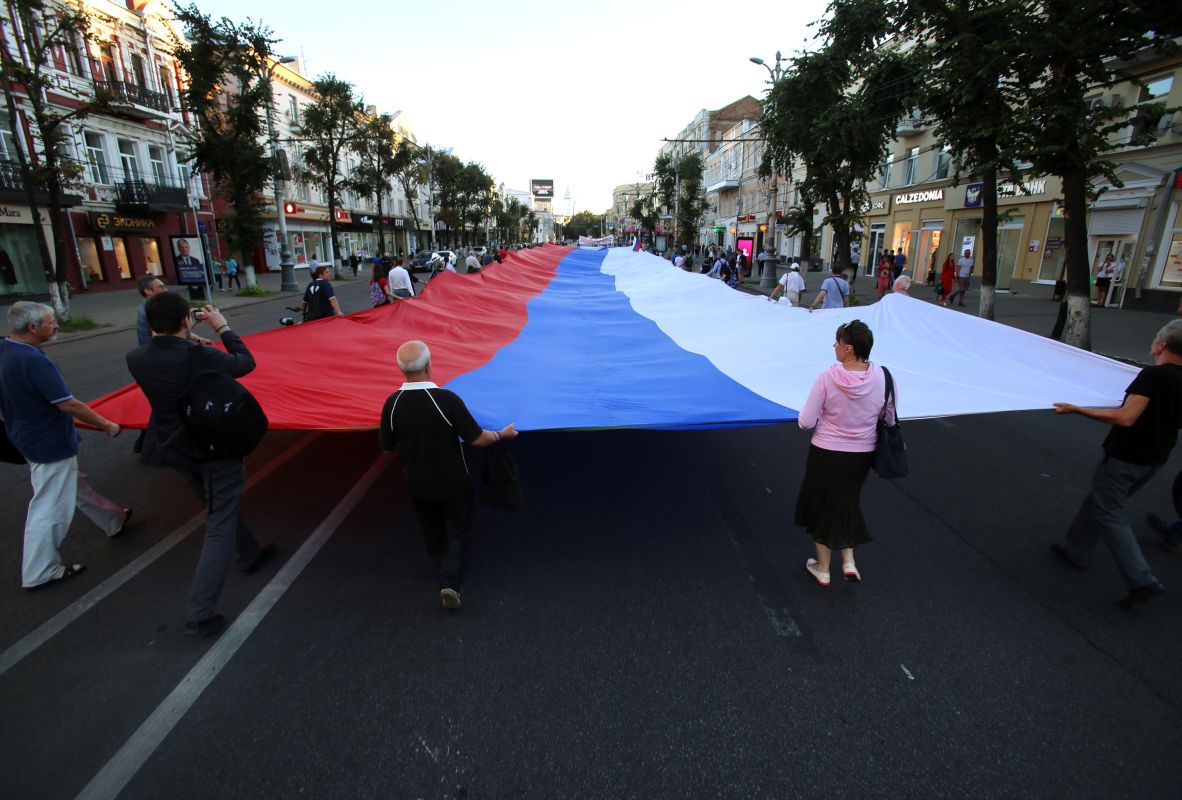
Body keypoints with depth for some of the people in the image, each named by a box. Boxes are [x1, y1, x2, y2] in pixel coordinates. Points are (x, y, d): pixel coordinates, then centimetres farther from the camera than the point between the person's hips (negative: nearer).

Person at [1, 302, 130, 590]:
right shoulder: (33, 360, -29)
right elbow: (68, 404, -26)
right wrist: (106, 425, -14)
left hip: (28, 435, 10)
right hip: (50, 444, -10)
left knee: (74, 484, 24)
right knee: (50, 508, 4)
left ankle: (113, 520, 44)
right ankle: (39, 573, 17)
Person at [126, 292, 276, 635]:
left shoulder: (136, 359, -9)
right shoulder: (200, 357, -25)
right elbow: (246, 362, -7)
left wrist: (188, 340, 9)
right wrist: (223, 328, 2)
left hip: (176, 450, 7)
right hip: (216, 450, -6)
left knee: (220, 508, 28)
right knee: (220, 528, 3)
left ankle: (250, 555, 49)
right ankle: (199, 615, 4)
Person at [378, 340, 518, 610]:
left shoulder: (392, 403, -17)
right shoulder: (446, 399, -27)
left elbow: (386, 446, -3)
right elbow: (477, 439, -20)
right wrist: (502, 434, -2)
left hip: (417, 484, 4)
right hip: (452, 482, -4)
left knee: (432, 532, 26)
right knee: (458, 531, 16)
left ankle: (444, 569, 47)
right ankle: (450, 583, 5)